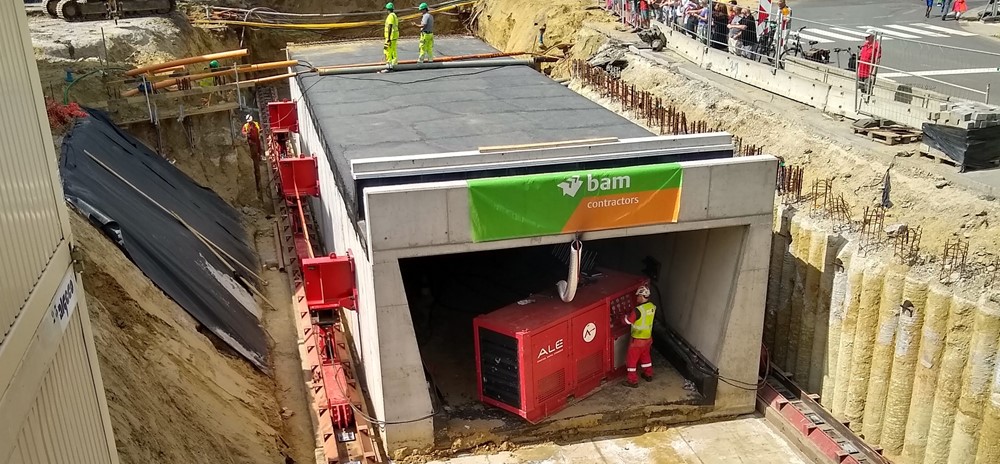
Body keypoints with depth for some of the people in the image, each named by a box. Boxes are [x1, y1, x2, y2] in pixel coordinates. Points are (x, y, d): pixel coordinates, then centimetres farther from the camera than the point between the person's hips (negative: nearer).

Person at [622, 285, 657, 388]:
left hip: (637, 340, -7)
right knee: (645, 356, 28)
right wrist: (633, 314, 14)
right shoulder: (652, 307, -5)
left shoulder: (638, 310, -29)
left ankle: (633, 381, 17)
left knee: (631, 360, 9)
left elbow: (627, 321, -17)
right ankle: (648, 375, 42)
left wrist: (627, 315, 4)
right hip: (648, 338, 7)